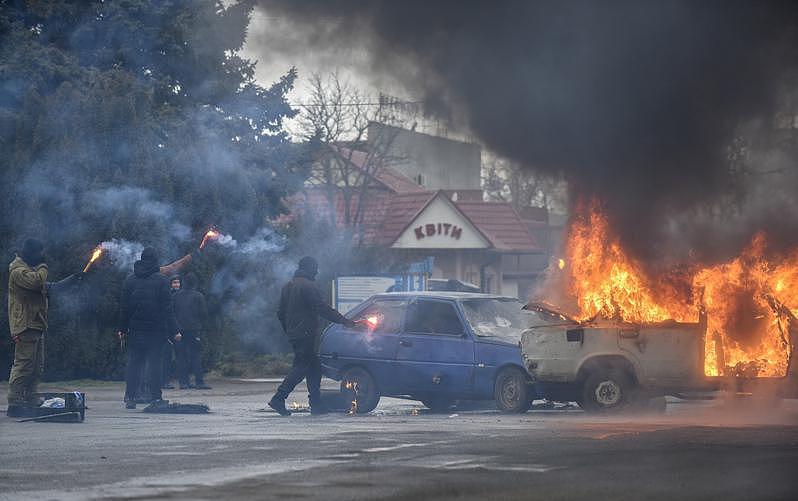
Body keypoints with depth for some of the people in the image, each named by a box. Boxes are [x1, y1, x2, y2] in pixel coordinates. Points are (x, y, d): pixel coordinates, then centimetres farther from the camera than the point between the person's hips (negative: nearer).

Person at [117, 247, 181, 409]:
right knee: (155, 362, 1)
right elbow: (167, 307, -6)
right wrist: (174, 330, -5)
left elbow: (124, 307, 7)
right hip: (157, 329, -3)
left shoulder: (130, 281, 5)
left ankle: (130, 397, 1)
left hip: (135, 329, 3)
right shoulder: (161, 281, -5)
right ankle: (155, 396, -2)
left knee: (134, 363, 6)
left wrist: (122, 328, 13)